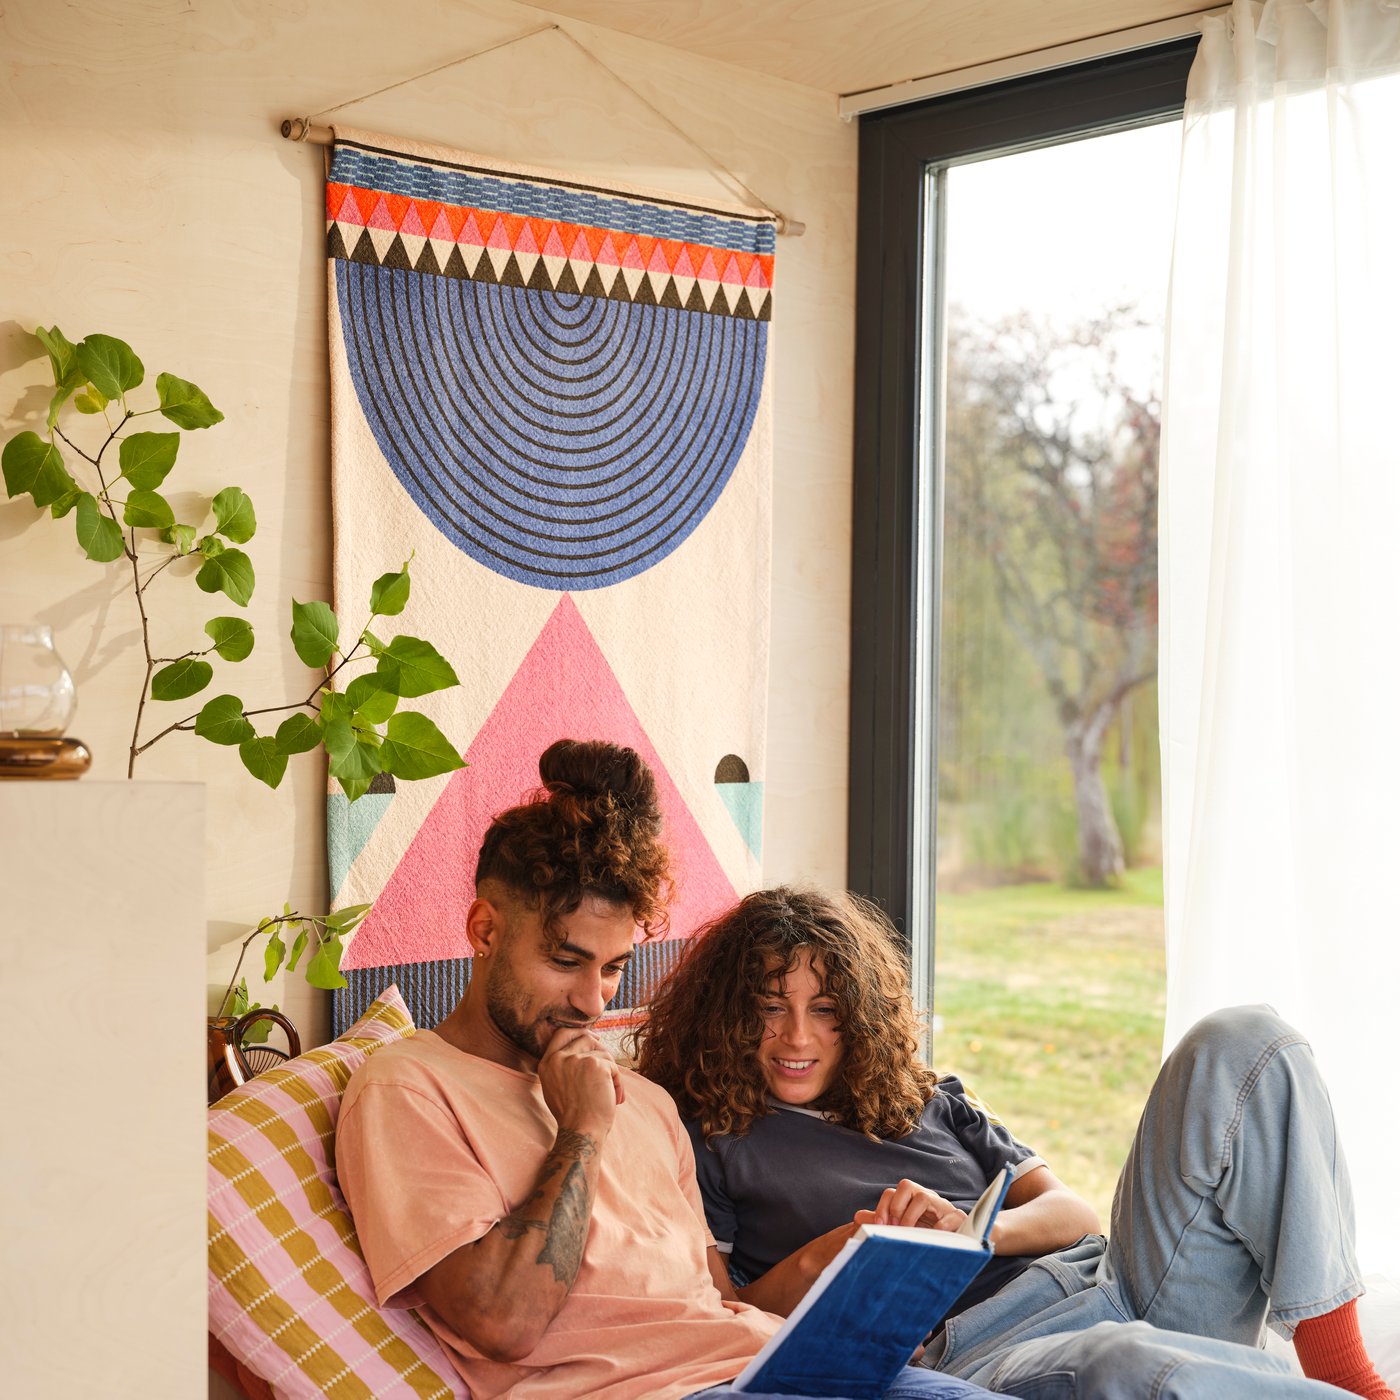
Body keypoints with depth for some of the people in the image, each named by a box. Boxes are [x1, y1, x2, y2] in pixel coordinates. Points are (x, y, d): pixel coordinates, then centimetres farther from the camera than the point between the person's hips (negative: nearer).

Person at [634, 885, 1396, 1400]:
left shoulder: (925, 1102, 27)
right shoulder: (709, 1144, 14)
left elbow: (1073, 1214, 18)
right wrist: (813, 1263, -12)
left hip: (1113, 1286, 7)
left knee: (1241, 1045, -7)